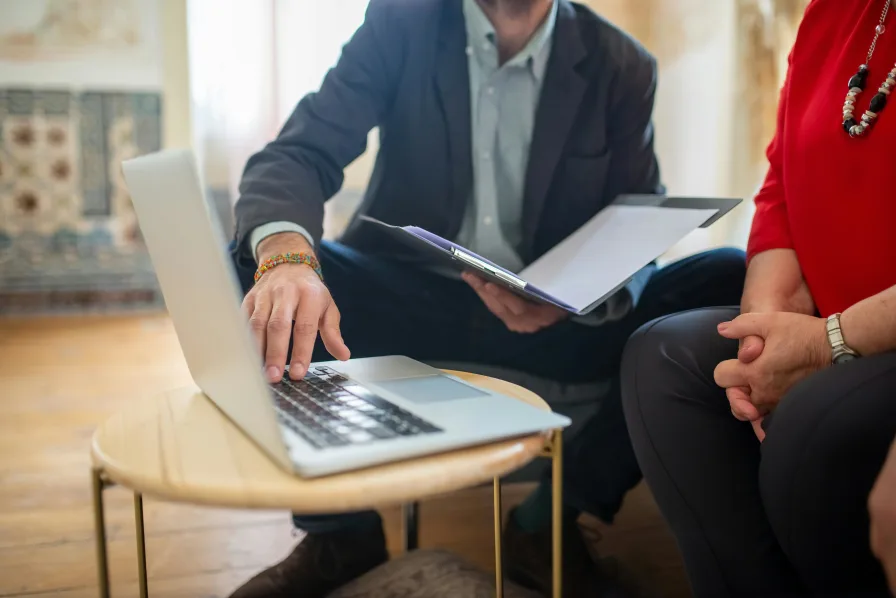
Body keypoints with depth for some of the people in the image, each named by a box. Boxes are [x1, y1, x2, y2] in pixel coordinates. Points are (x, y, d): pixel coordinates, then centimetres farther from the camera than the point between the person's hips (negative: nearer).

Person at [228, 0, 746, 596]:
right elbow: (295, 156, -12)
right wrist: (285, 254, -36)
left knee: (734, 280, -20)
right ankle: (340, 527, -6)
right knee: (241, 266, -22)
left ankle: (552, 518, -8)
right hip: (408, 297, 0)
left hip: (555, 318, 1)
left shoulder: (621, 66, -1)